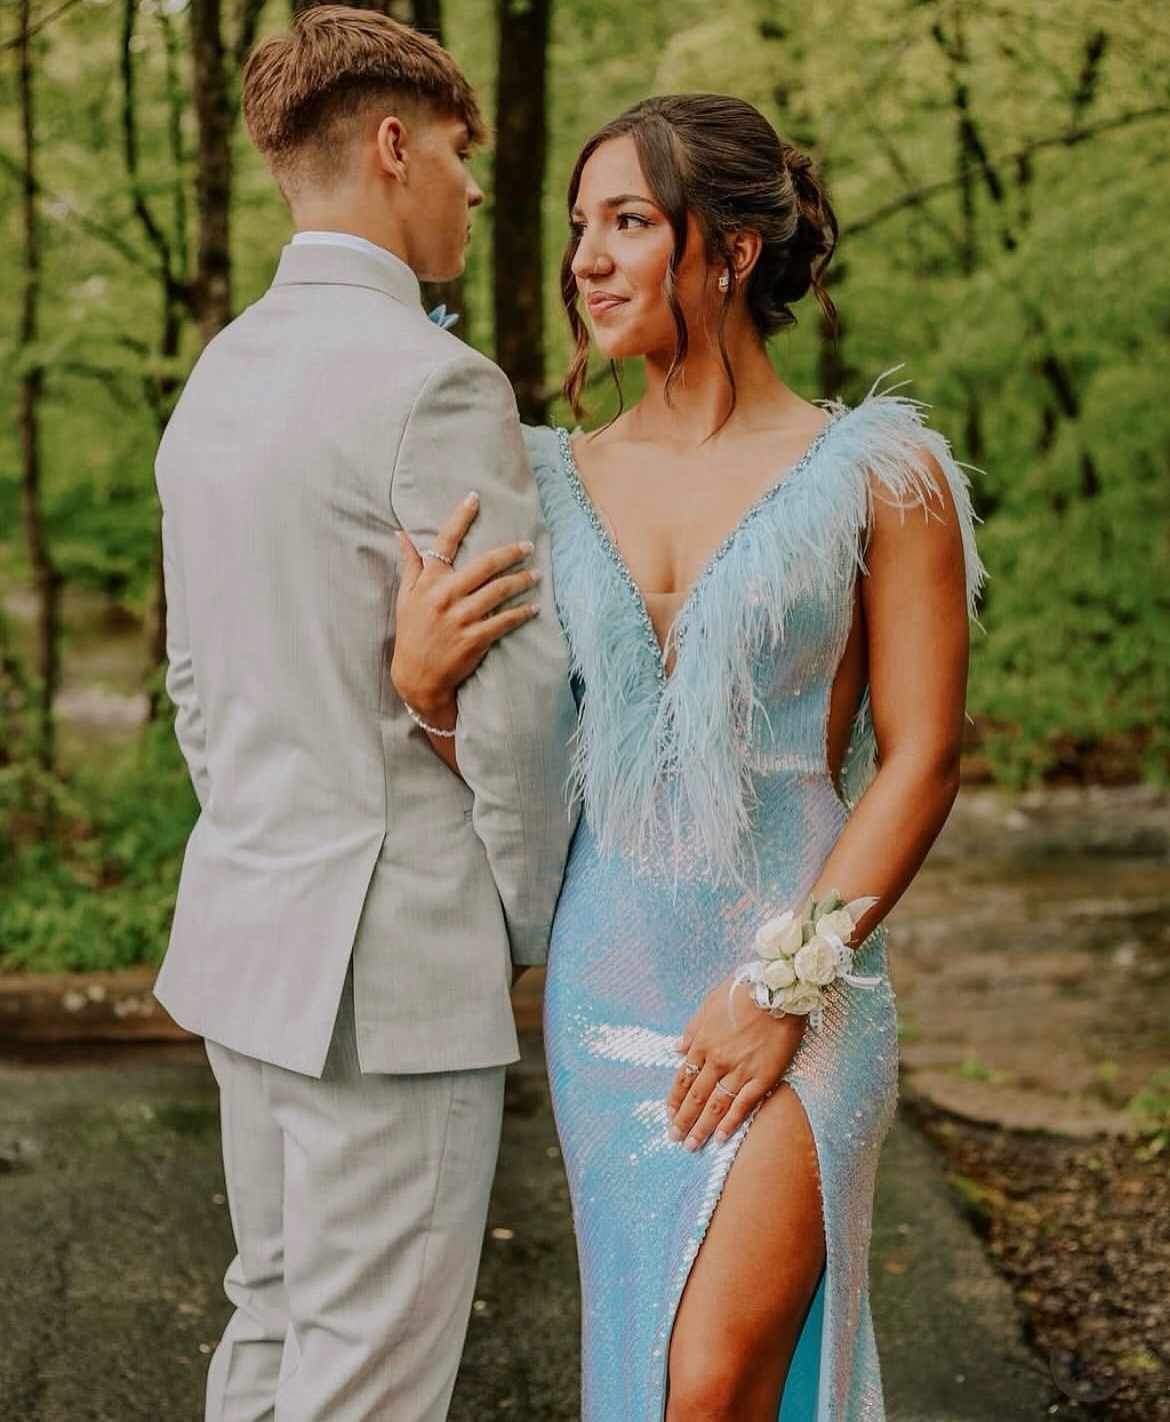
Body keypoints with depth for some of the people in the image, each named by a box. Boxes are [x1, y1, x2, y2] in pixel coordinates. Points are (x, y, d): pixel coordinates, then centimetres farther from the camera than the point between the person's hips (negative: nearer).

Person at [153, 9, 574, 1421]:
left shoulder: (217, 379, 11)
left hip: (245, 929, 9)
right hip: (395, 960, -9)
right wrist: (533, 921, -3)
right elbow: (520, 701, -18)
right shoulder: (436, 383, -18)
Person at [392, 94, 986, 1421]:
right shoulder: (559, 481, 7)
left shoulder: (877, 475, -5)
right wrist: (426, 678, -12)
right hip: (606, 983, 5)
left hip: (795, 981, -4)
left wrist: (785, 982, -14)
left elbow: (922, 755, -7)